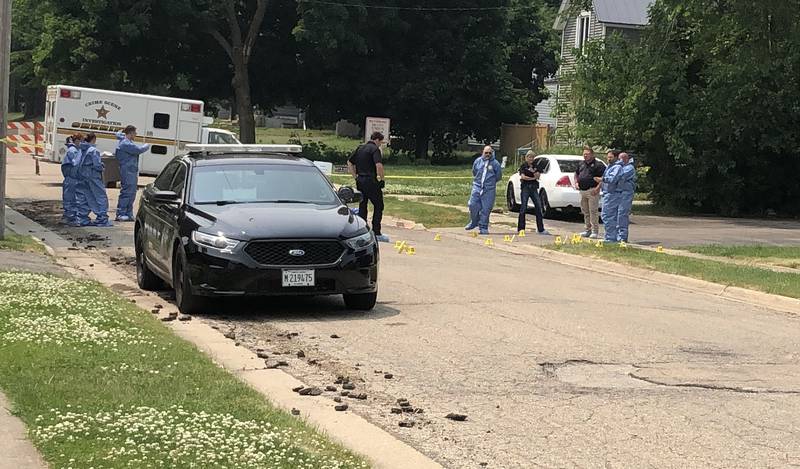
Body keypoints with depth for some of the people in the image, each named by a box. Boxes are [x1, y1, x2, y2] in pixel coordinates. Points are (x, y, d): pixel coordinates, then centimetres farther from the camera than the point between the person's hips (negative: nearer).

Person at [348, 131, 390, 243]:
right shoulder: (375, 149, -9)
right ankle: (376, 233, -1)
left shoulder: (360, 148, 14)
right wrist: (382, 179, -10)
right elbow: (379, 165, -22)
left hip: (360, 180, 7)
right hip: (370, 181, -7)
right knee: (378, 206, 2)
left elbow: (349, 163, 18)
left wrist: (355, 177, 17)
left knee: (362, 206, 13)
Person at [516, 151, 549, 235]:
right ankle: (520, 228, 3)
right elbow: (523, 177, -9)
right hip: (525, 188, -4)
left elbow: (538, 176, 3)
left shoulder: (535, 166, 13)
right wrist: (533, 178, -5)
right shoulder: (523, 166, 2)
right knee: (523, 208, -2)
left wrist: (533, 171, -14)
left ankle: (540, 229, 3)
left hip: (534, 188, 4)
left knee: (538, 207, -1)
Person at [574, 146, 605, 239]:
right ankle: (588, 229, 20)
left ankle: (595, 231, -5)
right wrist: (576, 182, 13)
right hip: (582, 191, 8)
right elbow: (576, 174, 31)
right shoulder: (581, 164, 16)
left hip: (592, 191, -8)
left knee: (593, 211, -8)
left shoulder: (598, 165, -6)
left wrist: (598, 187, -19)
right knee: (585, 212, 12)